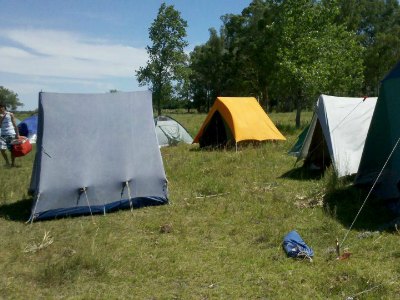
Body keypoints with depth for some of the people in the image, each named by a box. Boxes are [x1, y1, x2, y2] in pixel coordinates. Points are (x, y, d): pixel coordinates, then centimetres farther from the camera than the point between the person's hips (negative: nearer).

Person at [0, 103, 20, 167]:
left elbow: (14, 125, 2)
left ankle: (13, 163, 14)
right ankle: (7, 162, 7)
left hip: (11, 134, -2)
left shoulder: (10, 114, 1)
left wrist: (17, 134, -3)